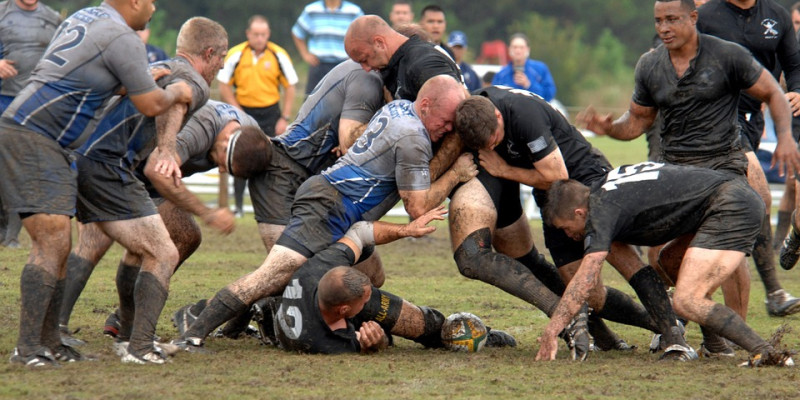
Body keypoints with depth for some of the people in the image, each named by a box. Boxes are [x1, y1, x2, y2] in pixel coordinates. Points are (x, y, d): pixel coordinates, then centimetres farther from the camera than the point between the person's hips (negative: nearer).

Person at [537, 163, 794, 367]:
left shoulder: (602, 209, -9)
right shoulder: (605, 188, 20)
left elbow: (586, 280, -15)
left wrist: (550, 332, -13)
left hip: (731, 207, -10)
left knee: (686, 301, -15)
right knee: (670, 262, 23)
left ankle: (766, 353, -26)